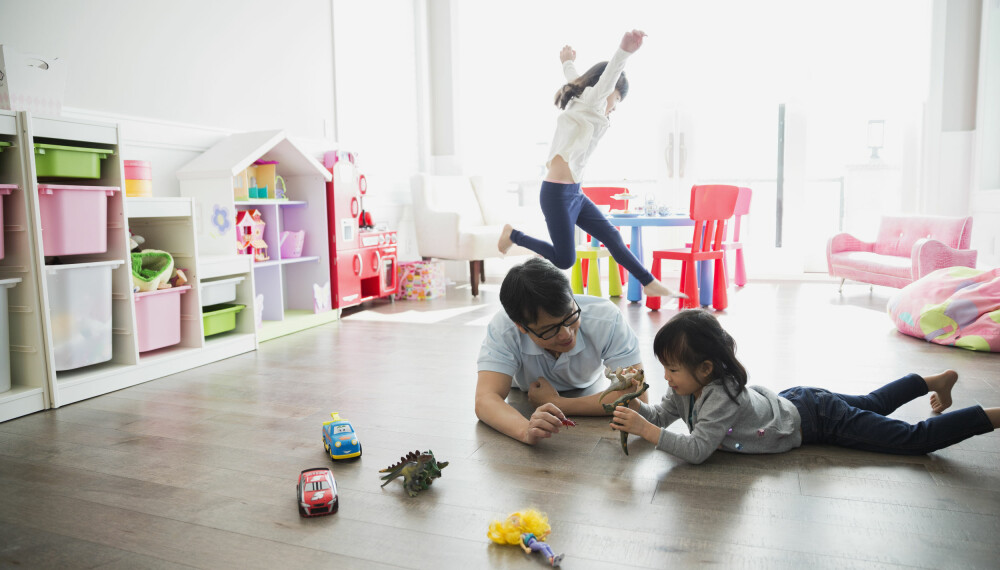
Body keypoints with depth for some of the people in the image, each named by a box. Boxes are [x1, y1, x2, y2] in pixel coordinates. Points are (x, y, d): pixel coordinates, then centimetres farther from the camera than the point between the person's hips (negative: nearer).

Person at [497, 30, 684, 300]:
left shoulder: (581, 104, 18)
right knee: (564, 259, -3)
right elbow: (607, 77, -27)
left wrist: (568, 63, 58)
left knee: (612, 237, 8)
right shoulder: (590, 102, -7)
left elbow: (574, 78, 39)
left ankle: (650, 283, 15)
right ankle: (514, 235, 14)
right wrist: (624, 51, -45)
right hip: (557, 194, -10)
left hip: (574, 194, 10)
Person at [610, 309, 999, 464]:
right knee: (871, 405, 30)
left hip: (816, 418, -8)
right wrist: (635, 407, -24)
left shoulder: (721, 396, -36)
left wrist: (647, 431, -44)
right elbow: (662, 415, -4)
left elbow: (697, 450, -42)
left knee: (916, 439, -1)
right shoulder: (687, 388, -12)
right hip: (792, 400, 8)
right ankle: (935, 381, 49)